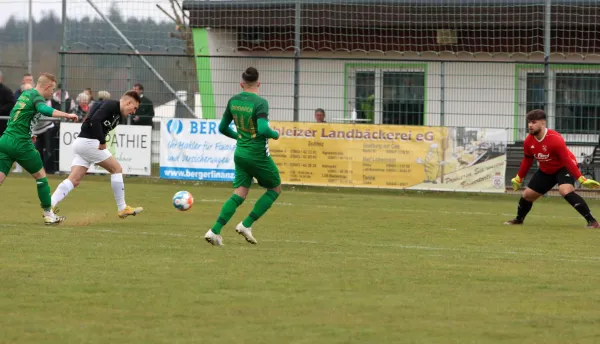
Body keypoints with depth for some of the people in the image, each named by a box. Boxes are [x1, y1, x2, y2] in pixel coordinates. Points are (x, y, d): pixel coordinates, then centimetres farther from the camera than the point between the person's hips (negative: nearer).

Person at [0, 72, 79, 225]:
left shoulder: (25, 94, 18)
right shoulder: (36, 97, -8)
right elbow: (44, 109, -30)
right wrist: (67, 115, -31)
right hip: (21, 143, -7)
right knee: (40, 175, 10)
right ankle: (49, 215, 15)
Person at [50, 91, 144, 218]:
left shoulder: (117, 115, 20)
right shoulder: (111, 105, -9)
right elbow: (95, 120, -24)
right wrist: (102, 142, -18)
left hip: (80, 144, 9)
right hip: (88, 142, -9)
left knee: (74, 180, 2)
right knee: (117, 169, 0)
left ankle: (50, 206, -9)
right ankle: (122, 208, 7)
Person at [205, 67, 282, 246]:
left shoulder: (233, 101, 3)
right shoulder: (260, 103, -17)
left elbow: (223, 128, 11)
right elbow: (263, 129, -29)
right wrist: (275, 134, -7)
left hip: (240, 153, 6)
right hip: (258, 155, -6)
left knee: (239, 194, 8)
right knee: (275, 188, 14)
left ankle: (215, 231, -7)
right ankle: (246, 225, 5)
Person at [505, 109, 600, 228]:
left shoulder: (555, 139, -31)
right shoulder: (529, 141, -10)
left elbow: (567, 161, -30)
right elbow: (527, 160, 8)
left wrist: (581, 179, -34)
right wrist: (518, 178, 16)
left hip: (563, 168, -7)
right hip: (546, 170, 7)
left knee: (566, 191, -33)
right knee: (527, 195, 8)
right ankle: (519, 219, 39)